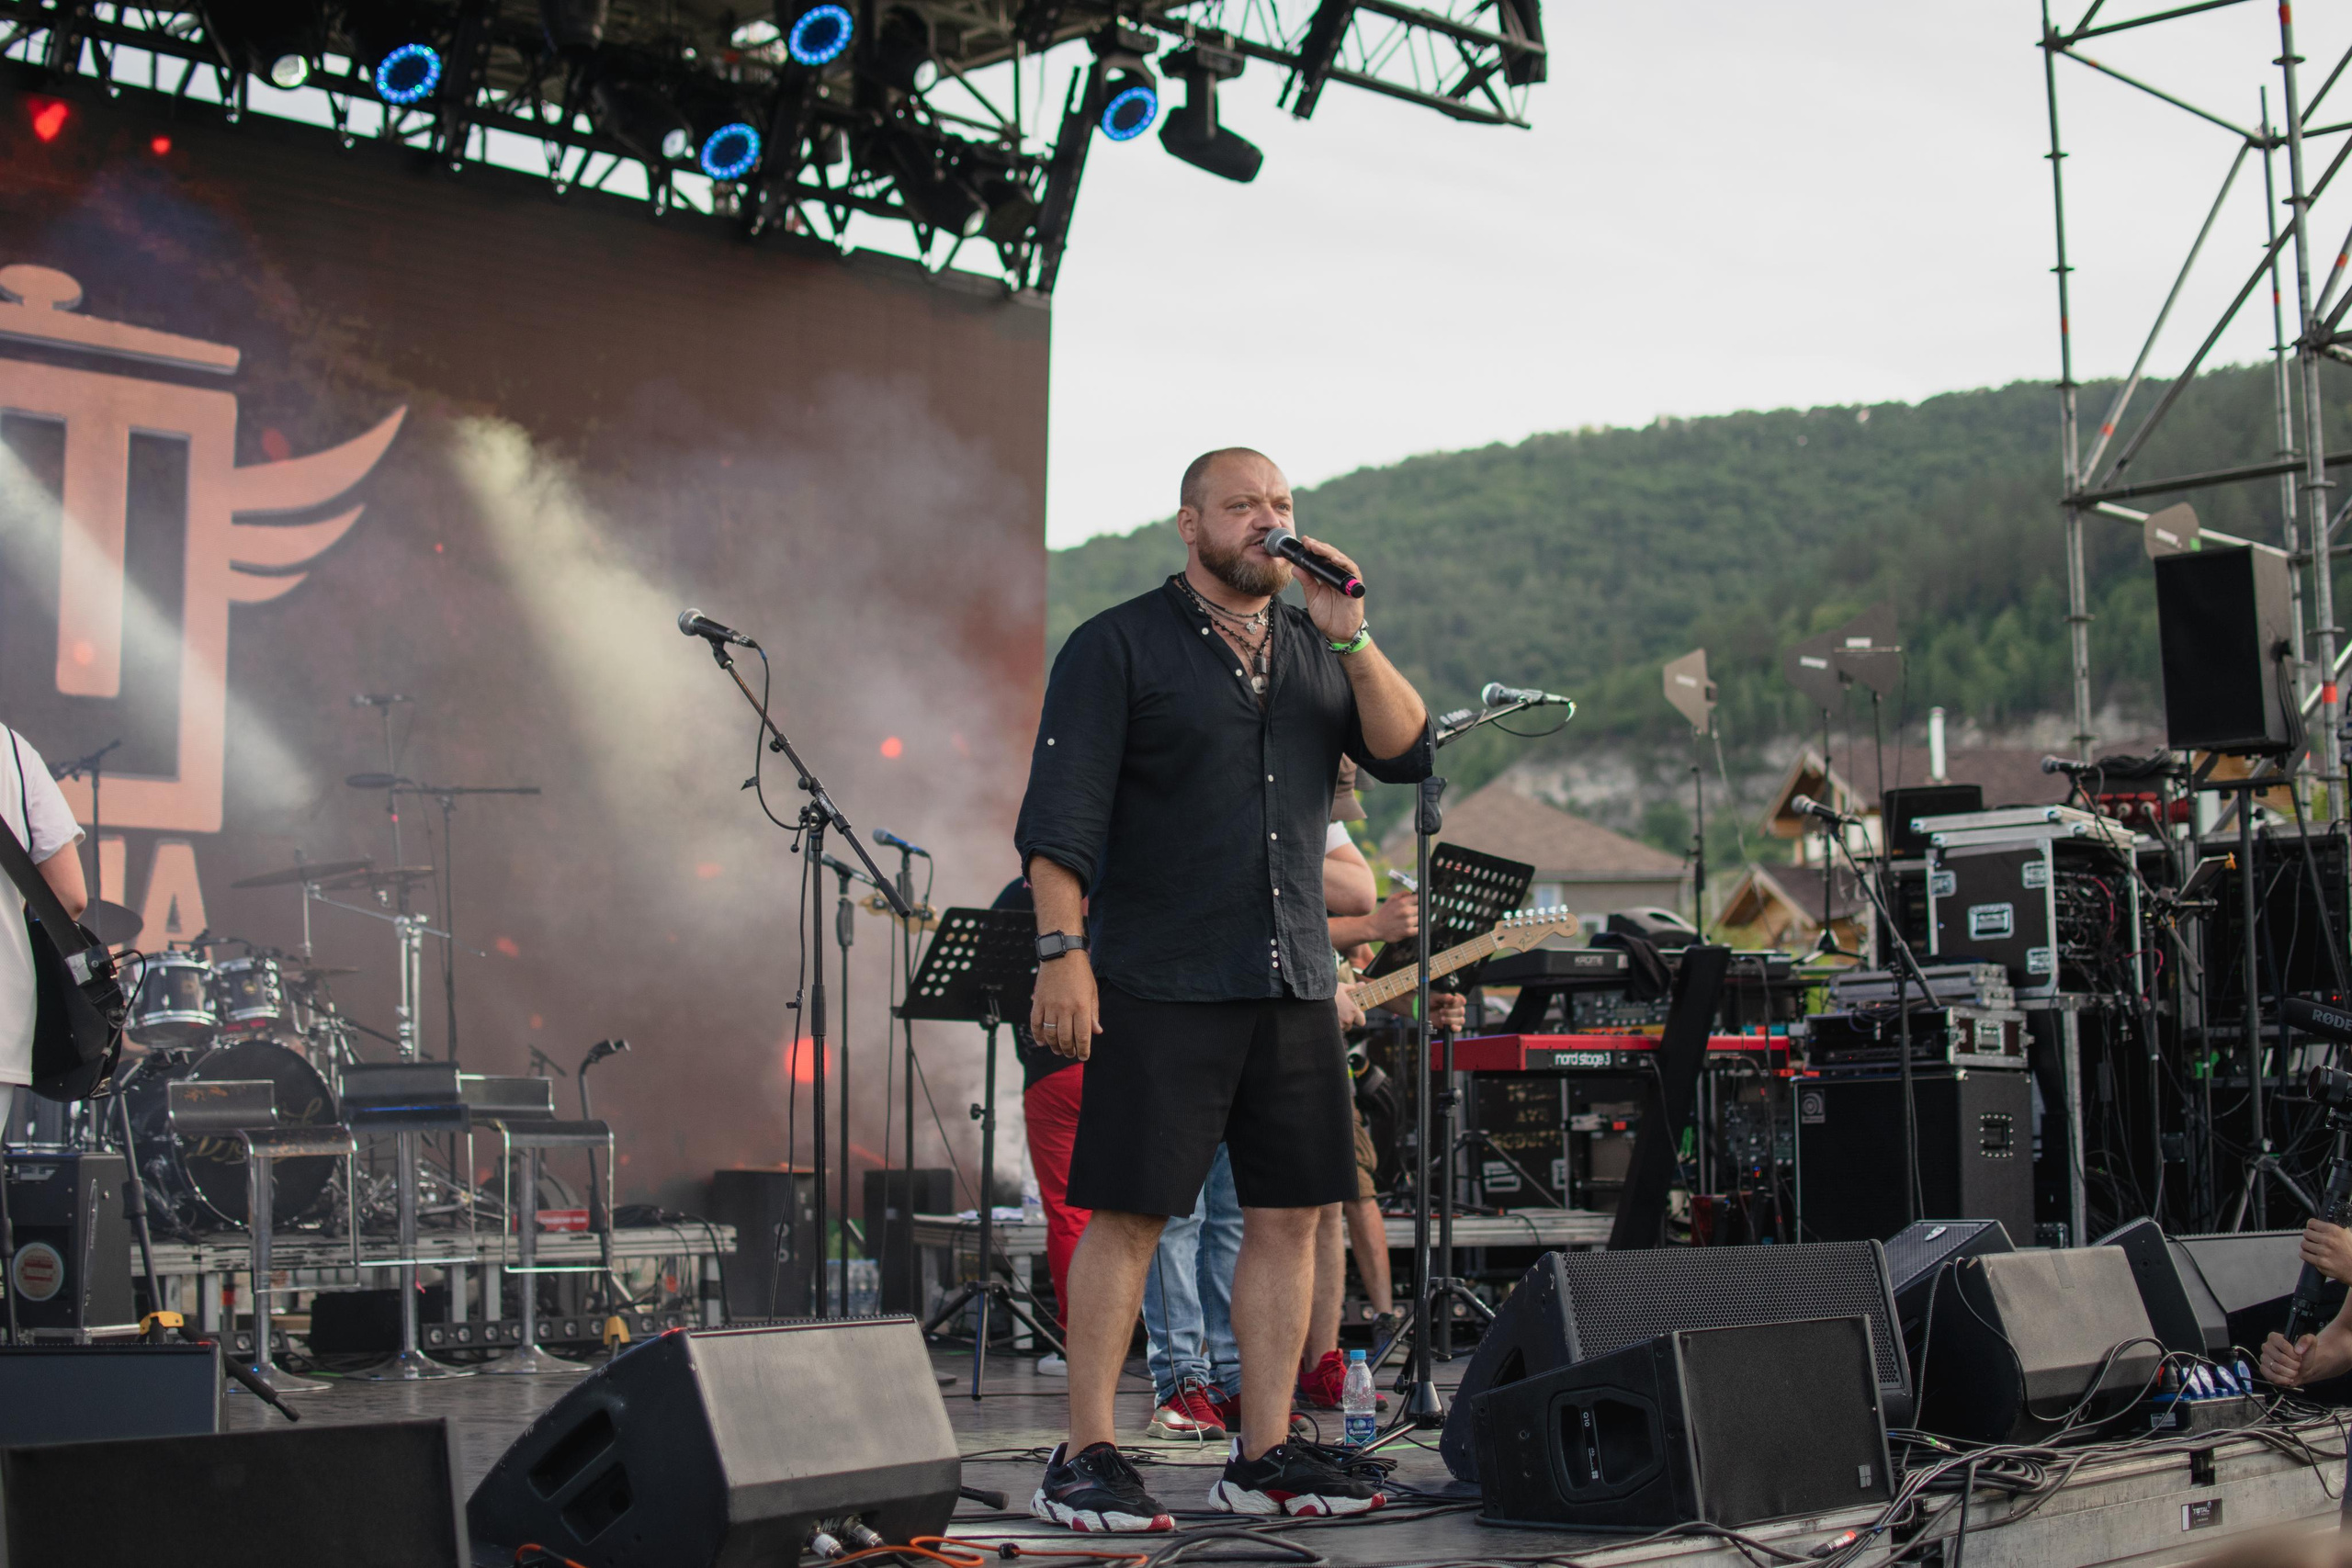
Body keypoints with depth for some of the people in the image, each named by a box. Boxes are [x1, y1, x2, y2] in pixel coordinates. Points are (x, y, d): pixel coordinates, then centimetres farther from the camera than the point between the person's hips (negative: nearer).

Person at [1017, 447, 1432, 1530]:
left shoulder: (1317, 651, 16)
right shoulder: (1118, 647, -1)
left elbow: (1409, 754, 4)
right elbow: (1062, 814, -8)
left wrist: (1349, 634, -5)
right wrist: (1062, 951, -17)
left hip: (1294, 983, 6)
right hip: (1160, 988, -6)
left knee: (1290, 1213, 6)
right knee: (1129, 1212, -5)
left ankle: (1262, 1458, 15)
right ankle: (1083, 1459, 2)